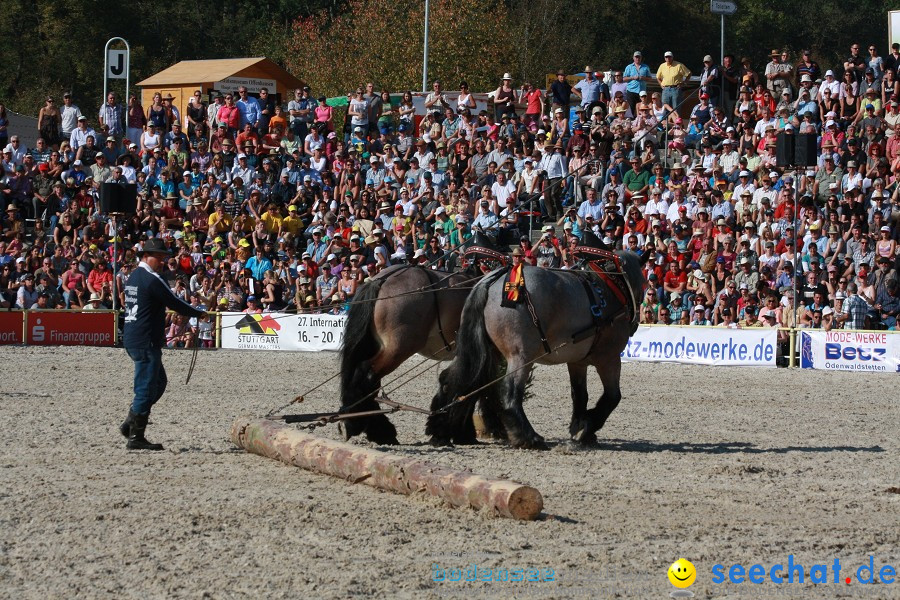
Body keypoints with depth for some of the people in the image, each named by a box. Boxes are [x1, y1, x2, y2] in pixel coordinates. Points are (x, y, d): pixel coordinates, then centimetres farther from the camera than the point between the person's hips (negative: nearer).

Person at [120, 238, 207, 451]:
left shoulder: (133, 277, 15)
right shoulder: (152, 280, -15)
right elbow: (174, 303, -10)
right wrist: (199, 313, 4)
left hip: (132, 339, 10)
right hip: (146, 342, -10)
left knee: (158, 383, 19)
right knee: (146, 388, -5)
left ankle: (130, 424, 16)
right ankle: (136, 438, -2)